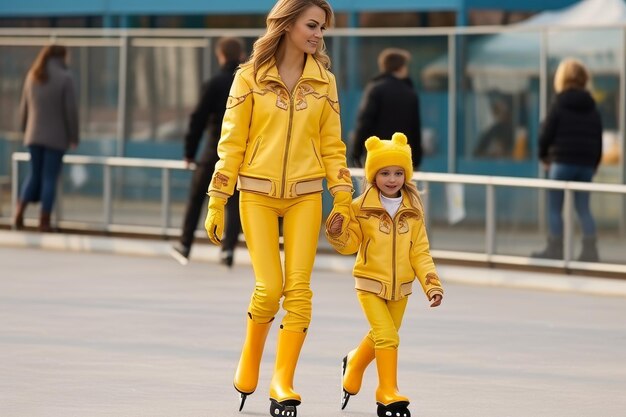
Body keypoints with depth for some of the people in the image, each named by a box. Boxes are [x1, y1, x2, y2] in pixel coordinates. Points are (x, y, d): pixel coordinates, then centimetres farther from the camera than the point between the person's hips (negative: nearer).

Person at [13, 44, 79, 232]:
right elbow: (71, 110, -13)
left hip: (34, 135, 4)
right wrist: (74, 137, -5)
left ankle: (20, 211, -4)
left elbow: (25, 107, 9)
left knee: (35, 174, 15)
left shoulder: (32, 76, 4)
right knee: (50, 178, 1)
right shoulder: (65, 78, -12)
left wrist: (26, 132, 20)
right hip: (56, 137, -4)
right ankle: (44, 221, 0)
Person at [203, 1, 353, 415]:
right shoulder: (250, 77, -1)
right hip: (258, 194, -2)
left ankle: (282, 382, -2)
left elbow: (332, 146, 9)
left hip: (305, 195, 2)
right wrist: (217, 203, -2)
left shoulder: (324, 81, 7)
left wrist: (343, 202, 2)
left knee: (299, 290, -7)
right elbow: (231, 143, 0)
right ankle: (250, 357, 21)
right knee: (269, 288, -8)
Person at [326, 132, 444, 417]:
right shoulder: (361, 208, -9)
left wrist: (432, 285, -7)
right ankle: (388, 393, -6)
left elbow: (420, 253, 1)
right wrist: (337, 233, -26)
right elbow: (349, 244, -5)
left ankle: (354, 366, 45)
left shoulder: (413, 212, -1)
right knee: (387, 336, -15)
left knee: (382, 337, 16)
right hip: (370, 284, -4)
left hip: (400, 287, 4)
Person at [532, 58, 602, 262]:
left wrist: (544, 157, 10)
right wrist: (594, 164, 17)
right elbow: (598, 140, 12)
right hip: (586, 165, 5)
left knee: (554, 208, 5)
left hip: (562, 162, -5)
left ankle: (555, 249, 4)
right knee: (583, 208, 10)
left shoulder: (559, 107, -7)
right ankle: (590, 249, 2)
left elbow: (545, 136, -7)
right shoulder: (592, 109, 10)